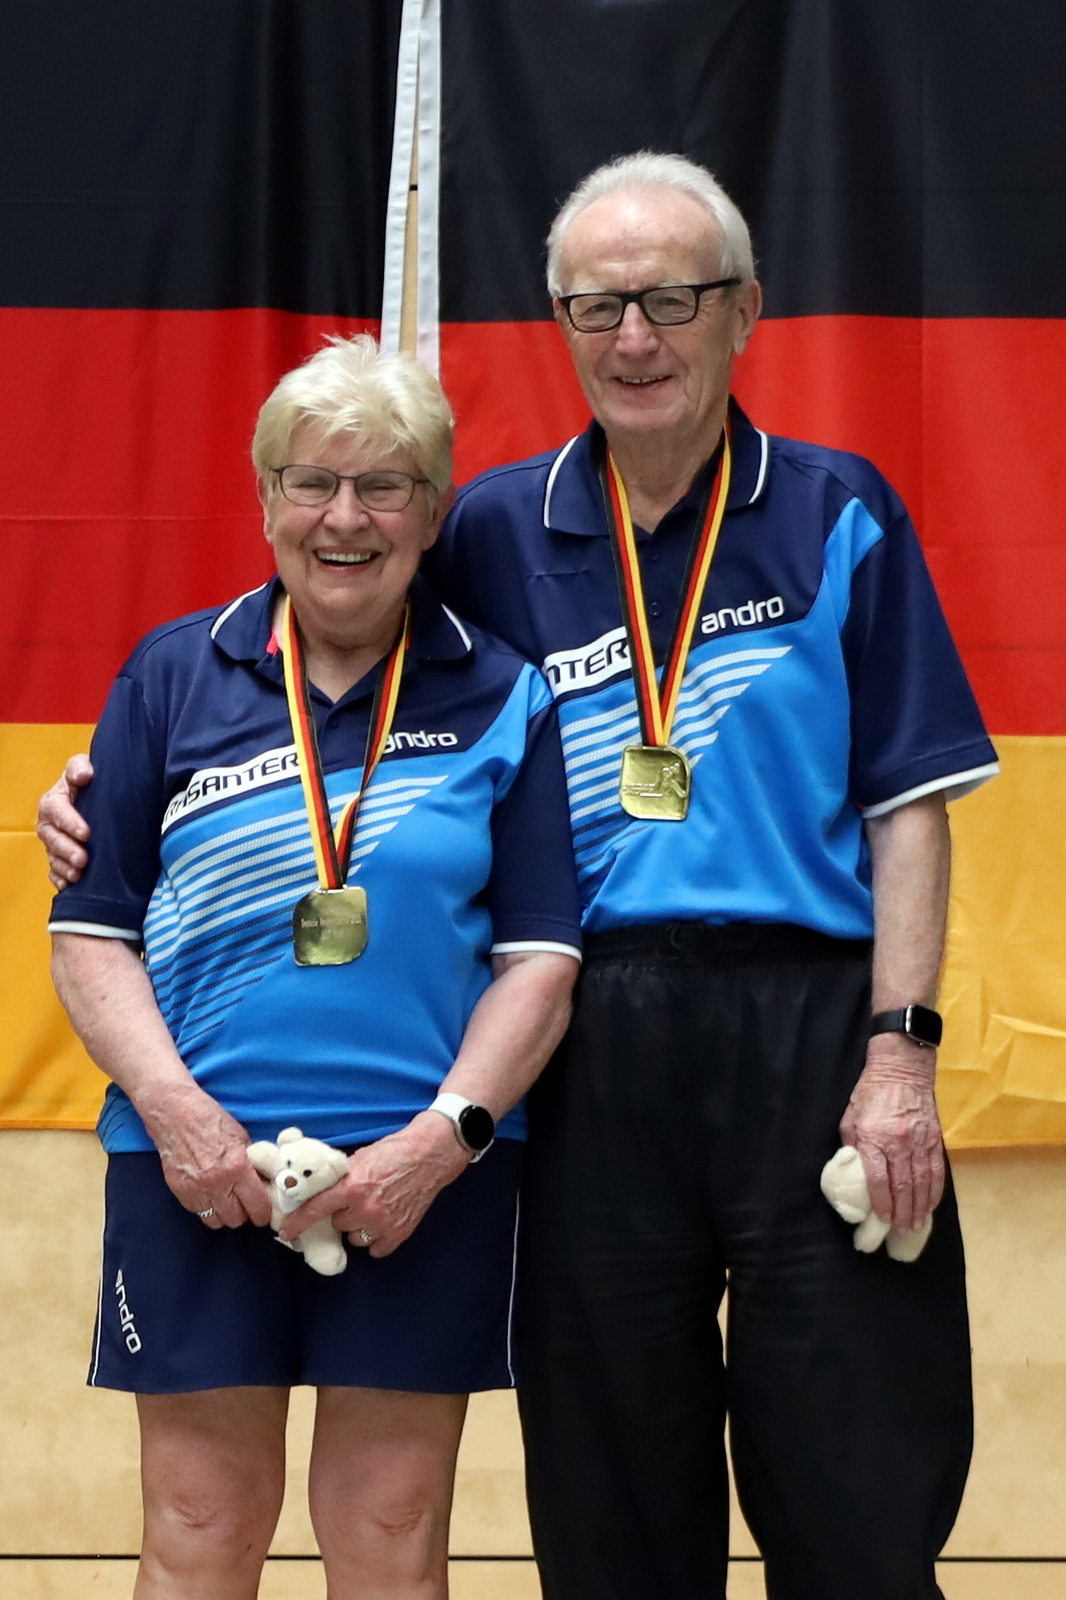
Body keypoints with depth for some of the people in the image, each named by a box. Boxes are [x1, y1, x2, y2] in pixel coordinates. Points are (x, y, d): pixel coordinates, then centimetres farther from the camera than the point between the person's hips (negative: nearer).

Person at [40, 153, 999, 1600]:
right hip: (592, 1059, 2)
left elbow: (907, 803, 2)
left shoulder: (839, 516, 4)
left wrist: (899, 1048, -7)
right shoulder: (497, 535, 9)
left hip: (808, 1033, -2)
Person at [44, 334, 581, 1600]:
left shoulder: (503, 699, 3)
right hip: (201, 1167, 1)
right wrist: (171, 1103, -11)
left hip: (429, 1173, 0)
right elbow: (92, 927, 3)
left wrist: (448, 1133, -13)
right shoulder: (173, 676, 5)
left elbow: (541, 952, 0)